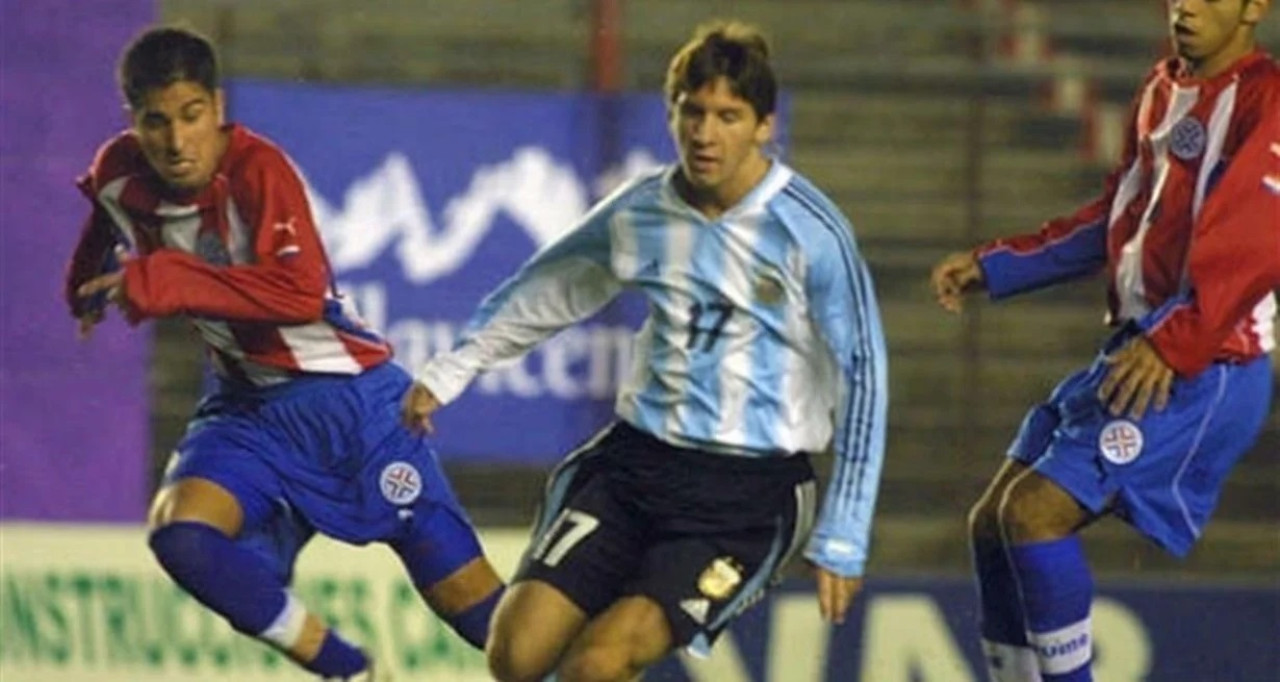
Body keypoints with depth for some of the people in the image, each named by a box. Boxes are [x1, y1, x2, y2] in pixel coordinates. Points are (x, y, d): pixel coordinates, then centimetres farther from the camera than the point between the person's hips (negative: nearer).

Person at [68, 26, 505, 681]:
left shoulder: (258, 169, -23)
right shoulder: (119, 177, -4)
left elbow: (301, 291, -37)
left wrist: (162, 283, -35)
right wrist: (89, 290, 40)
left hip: (352, 401, -5)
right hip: (248, 406, 5)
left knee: (470, 600, -6)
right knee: (181, 535, -24)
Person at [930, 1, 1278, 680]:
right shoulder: (1161, 90, 15)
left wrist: (1173, 343, -34)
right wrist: (991, 267, 23)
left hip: (1205, 369, -9)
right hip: (1131, 350, 9)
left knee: (1034, 512, -20)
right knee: (993, 522, 8)